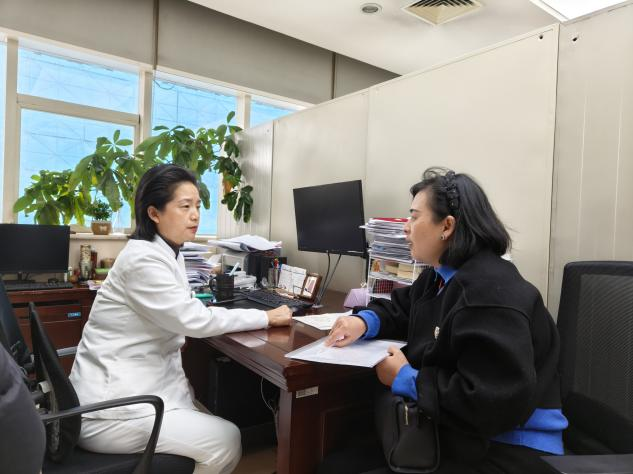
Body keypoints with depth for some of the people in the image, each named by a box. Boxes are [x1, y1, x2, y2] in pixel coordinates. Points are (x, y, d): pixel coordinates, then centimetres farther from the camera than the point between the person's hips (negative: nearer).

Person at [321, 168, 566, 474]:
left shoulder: (491, 292, -26)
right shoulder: (439, 277, 8)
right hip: (458, 437, 9)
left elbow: (492, 402, -31)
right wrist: (365, 321, -3)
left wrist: (406, 380, -19)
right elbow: (400, 310, 21)